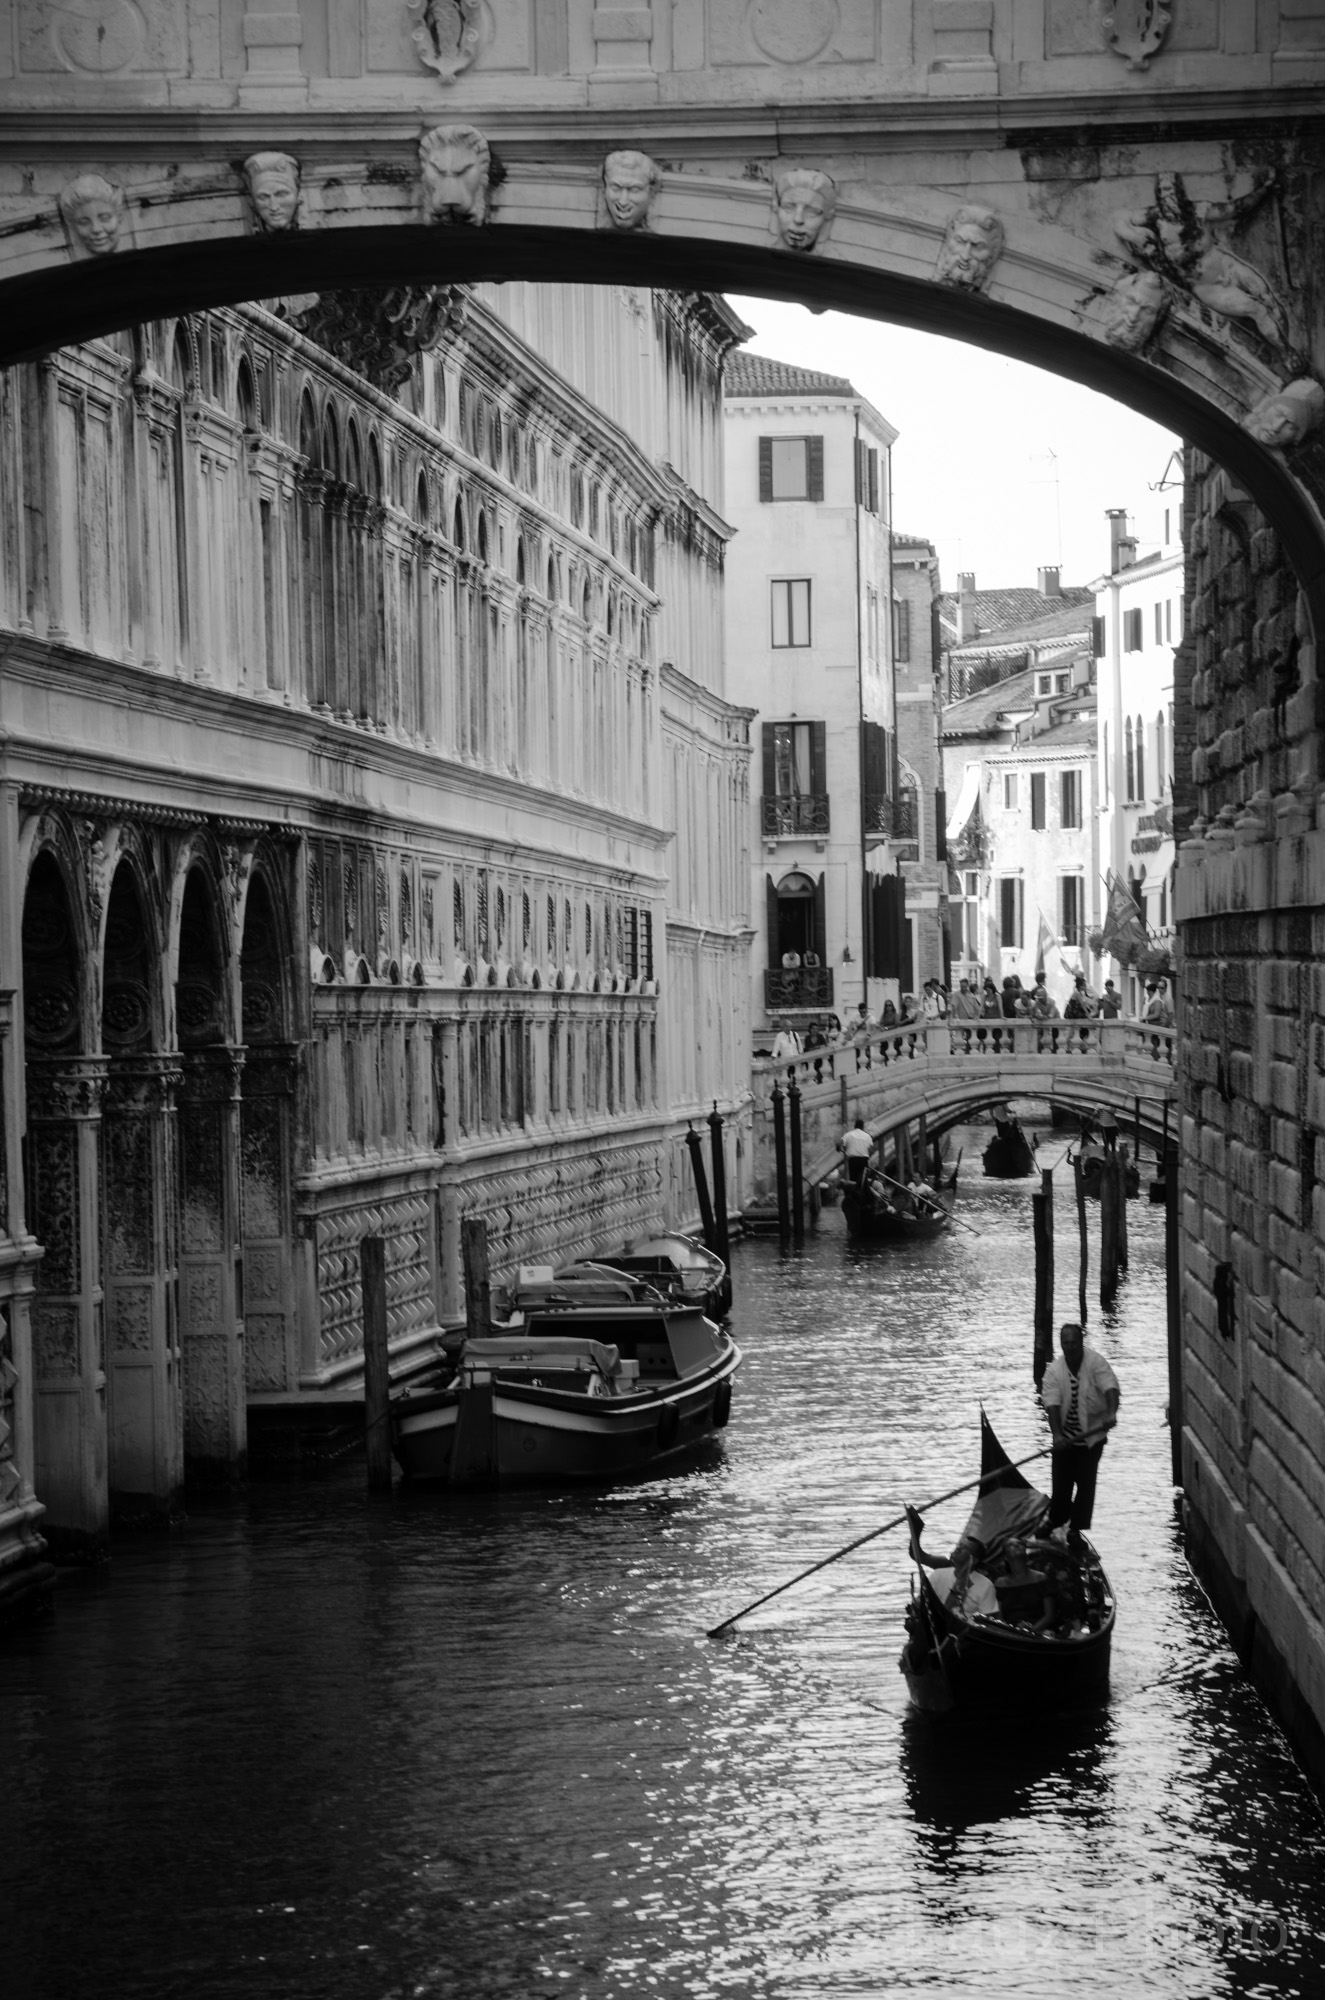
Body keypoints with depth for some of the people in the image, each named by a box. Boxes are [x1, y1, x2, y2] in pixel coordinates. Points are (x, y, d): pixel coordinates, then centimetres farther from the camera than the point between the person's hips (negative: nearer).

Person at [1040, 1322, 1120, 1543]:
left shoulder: (1096, 1363, -15)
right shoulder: (1054, 1370, -11)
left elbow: (1110, 1387, -29)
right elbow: (1052, 1404, -20)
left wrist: (1111, 1413, -48)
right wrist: (1057, 1434, -33)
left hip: (1092, 1434, -1)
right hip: (1065, 1437, 1)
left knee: (1086, 1482, 0)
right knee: (1061, 1481, 6)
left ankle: (1076, 1527, 14)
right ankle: (1055, 1519, 33)